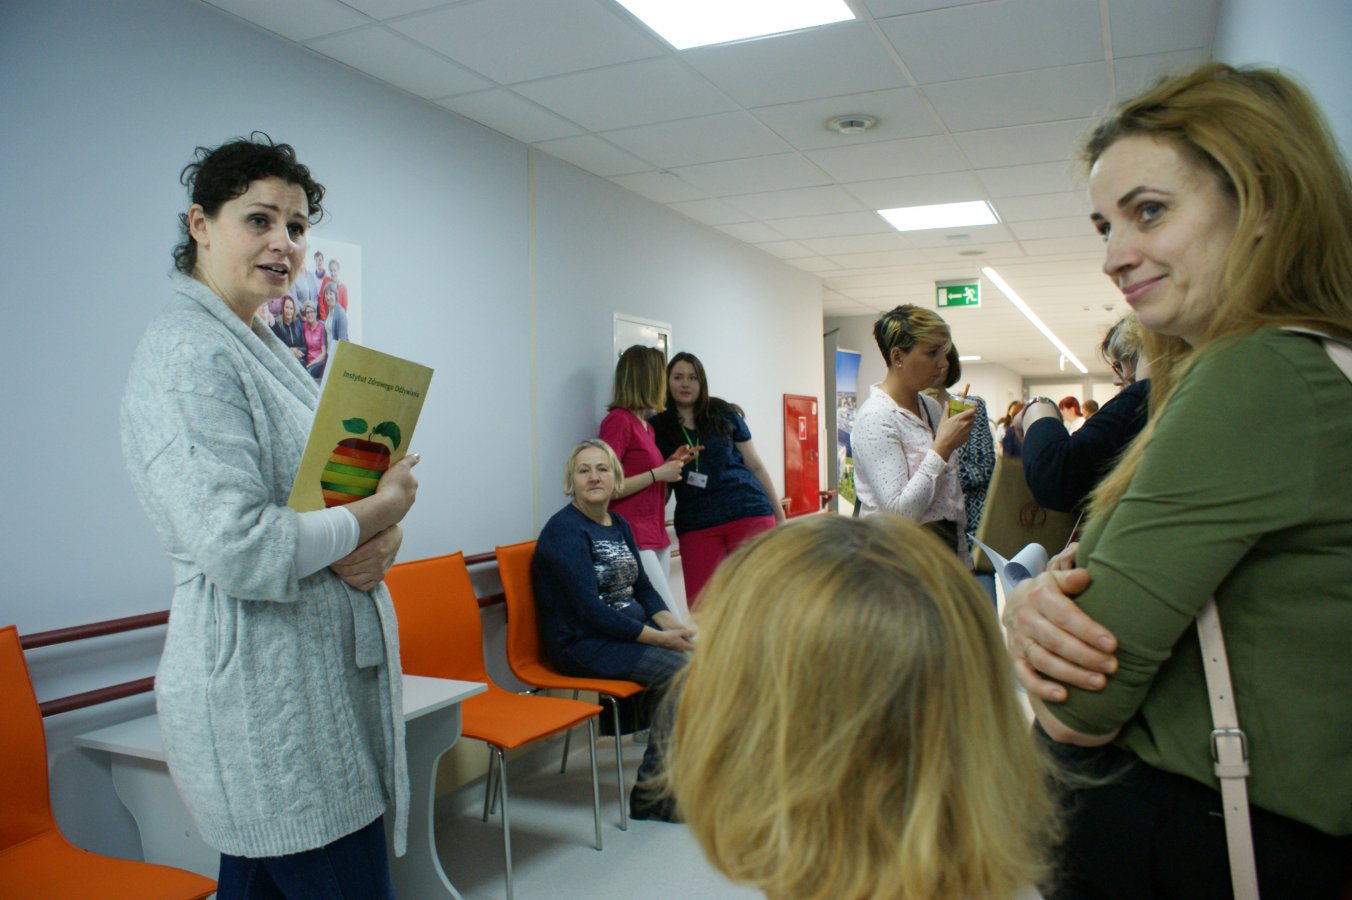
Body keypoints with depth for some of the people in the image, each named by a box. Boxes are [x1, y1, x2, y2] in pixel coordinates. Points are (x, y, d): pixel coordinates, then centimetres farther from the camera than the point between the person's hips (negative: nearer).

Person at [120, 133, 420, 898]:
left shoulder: (263, 350, 15)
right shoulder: (188, 355, -15)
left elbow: (325, 488, 17)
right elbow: (239, 549, -24)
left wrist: (380, 540, -5)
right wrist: (381, 511, -11)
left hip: (322, 675, 9)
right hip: (267, 698, -9)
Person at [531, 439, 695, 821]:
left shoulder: (619, 525, 13)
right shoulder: (565, 530, -13)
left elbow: (643, 588, 14)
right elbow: (589, 609, -20)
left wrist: (673, 625, -6)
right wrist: (659, 638, -20)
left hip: (631, 630, 8)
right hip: (583, 644, -8)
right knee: (679, 671, -24)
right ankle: (649, 796, -11)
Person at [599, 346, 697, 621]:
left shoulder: (646, 425, 16)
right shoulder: (618, 420, -10)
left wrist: (672, 464, 13)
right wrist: (658, 473, -14)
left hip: (657, 538, 9)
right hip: (633, 541, -9)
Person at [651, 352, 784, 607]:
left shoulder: (724, 415, 9)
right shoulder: (658, 427, 9)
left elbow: (755, 465, 11)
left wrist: (777, 510, 9)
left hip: (749, 512, 0)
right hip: (695, 526, 1)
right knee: (701, 607, -1)